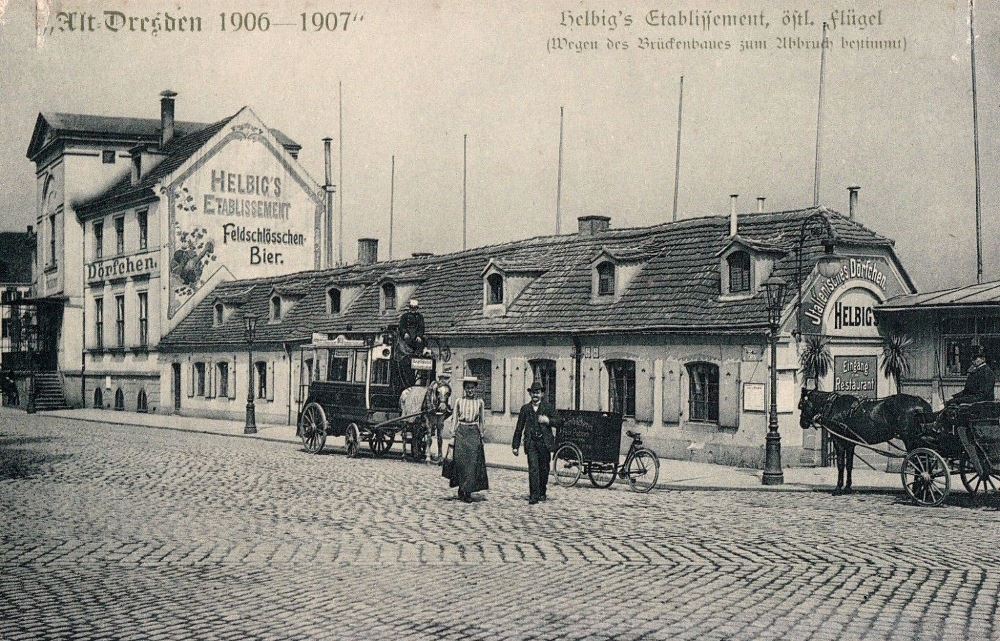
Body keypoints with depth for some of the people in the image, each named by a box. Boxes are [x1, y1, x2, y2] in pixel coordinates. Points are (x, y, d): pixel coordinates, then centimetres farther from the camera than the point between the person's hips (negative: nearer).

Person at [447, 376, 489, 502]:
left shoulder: (479, 402, 6)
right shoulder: (459, 401, 5)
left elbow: (481, 421, 10)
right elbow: (455, 419, 8)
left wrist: (481, 435, 4)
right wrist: (454, 434, 2)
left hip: (474, 432, 0)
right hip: (461, 432, 0)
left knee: (473, 462, -6)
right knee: (460, 461, -4)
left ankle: (467, 491, -2)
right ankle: (462, 489, 9)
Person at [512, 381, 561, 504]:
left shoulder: (548, 407, 8)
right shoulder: (525, 408, 11)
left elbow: (558, 421, 0)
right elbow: (519, 428, 13)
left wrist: (547, 420, -20)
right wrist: (515, 446, 9)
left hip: (544, 442, 0)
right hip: (531, 443, 0)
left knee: (544, 469, 8)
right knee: (533, 469, -11)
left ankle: (542, 493, 26)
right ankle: (534, 495, -13)